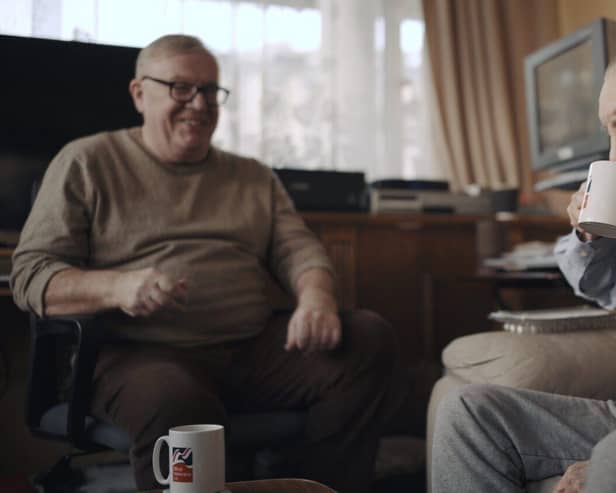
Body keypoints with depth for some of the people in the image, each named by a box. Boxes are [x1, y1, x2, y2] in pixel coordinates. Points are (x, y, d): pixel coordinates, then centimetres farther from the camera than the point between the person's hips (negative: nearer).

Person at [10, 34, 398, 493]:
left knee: (371, 339, -17)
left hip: (256, 346, 5)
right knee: (179, 404, -39)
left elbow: (299, 249, 11)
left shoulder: (255, 177, 21)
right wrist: (116, 287, -19)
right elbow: (30, 274, 2)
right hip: (143, 352, -4)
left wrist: (317, 297, -14)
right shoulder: (87, 163, 8)